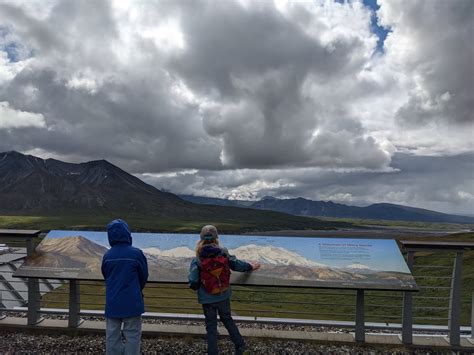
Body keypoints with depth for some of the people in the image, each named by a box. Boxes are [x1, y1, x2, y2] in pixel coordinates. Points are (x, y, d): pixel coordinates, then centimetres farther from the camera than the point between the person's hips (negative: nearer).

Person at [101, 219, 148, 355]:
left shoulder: (107, 255, -4)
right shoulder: (136, 253, -14)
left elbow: (106, 276, 8)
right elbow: (144, 277, -2)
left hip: (112, 304, 3)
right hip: (132, 303, -3)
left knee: (112, 336, 14)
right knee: (132, 336, 8)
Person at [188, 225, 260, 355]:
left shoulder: (197, 261, -16)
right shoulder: (223, 253, -10)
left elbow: (193, 282, -15)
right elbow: (238, 265, 3)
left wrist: (197, 288, 8)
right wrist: (250, 266, 21)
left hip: (207, 298, -2)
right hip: (224, 295, 3)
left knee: (211, 325, 14)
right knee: (227, 319, 25)